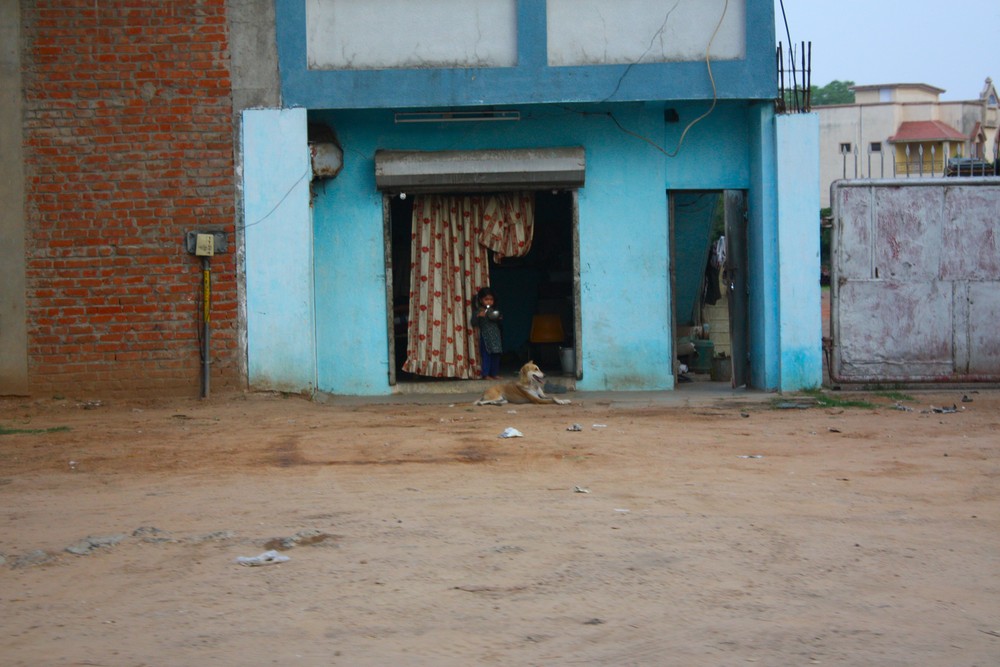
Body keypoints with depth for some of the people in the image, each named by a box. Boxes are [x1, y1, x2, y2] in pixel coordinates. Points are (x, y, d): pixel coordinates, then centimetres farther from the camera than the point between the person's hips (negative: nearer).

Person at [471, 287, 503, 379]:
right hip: (485, 336, -5)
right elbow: (473, 323, -12)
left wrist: (499, 318, 1)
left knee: (496, 355, 6)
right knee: (486, 355, -8)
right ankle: (486, 374, -4)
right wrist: (478, 316, -27)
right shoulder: (478, 311, -4)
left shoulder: (494, 311, 12)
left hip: (496, 336, 5)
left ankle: (495, 373, 13)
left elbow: (499, 323, 22)